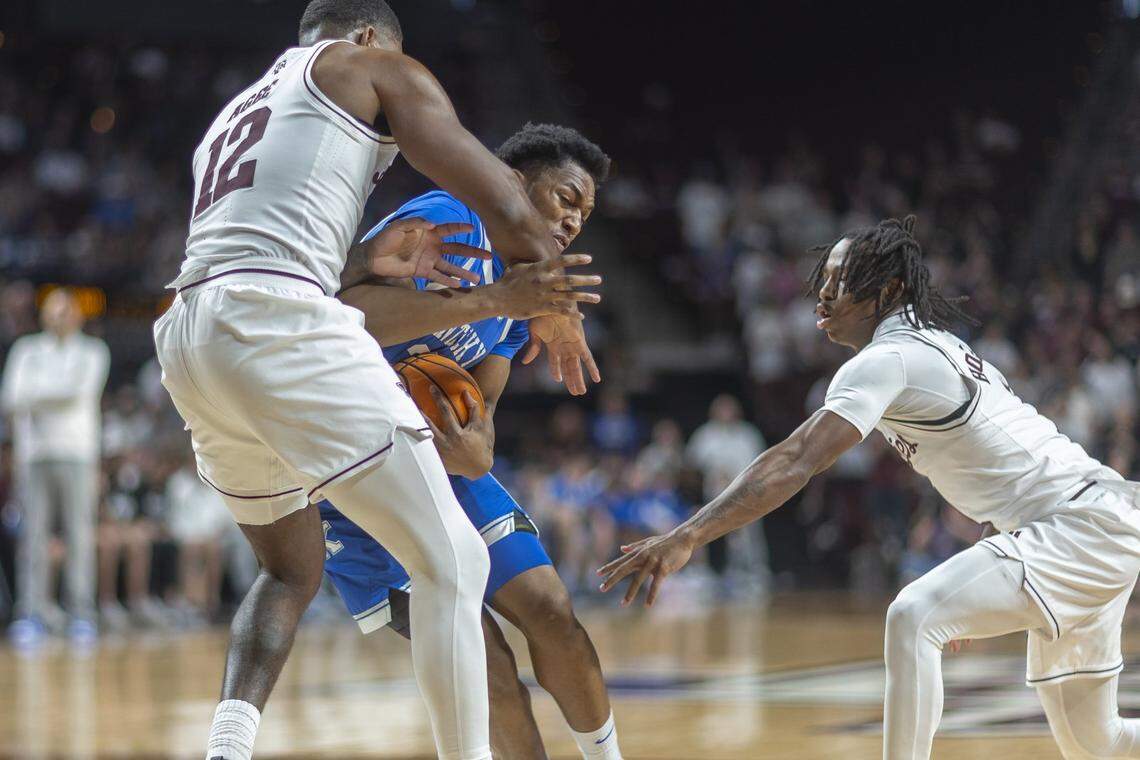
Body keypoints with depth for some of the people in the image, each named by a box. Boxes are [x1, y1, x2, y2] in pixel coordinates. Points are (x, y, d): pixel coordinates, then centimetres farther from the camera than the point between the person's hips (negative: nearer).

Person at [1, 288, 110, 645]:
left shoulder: (93, 352, 8)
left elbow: (81, 390, -9)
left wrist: (34, 396, -4)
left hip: (77, 454, -1)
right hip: (35, 454, 1)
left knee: (80, 534, -5)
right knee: (33, 533, -6)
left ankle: (82, 615, -4)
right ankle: (30, 615, -8)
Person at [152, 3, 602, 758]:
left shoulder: (232, 117, 34)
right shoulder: (376, 66, 14)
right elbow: (506, 205, 6)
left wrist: (364, 262, 28)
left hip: (188, 337, 8)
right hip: (281, 327, -8)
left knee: (293, 570, 25)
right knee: (452, 560, -2)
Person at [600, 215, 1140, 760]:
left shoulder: (889, 359, -15)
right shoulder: (934, 345, 16)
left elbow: (795, 463, -26)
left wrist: (687, 537, -31)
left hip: (1081, 526, -10)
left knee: (914, 618, -24)